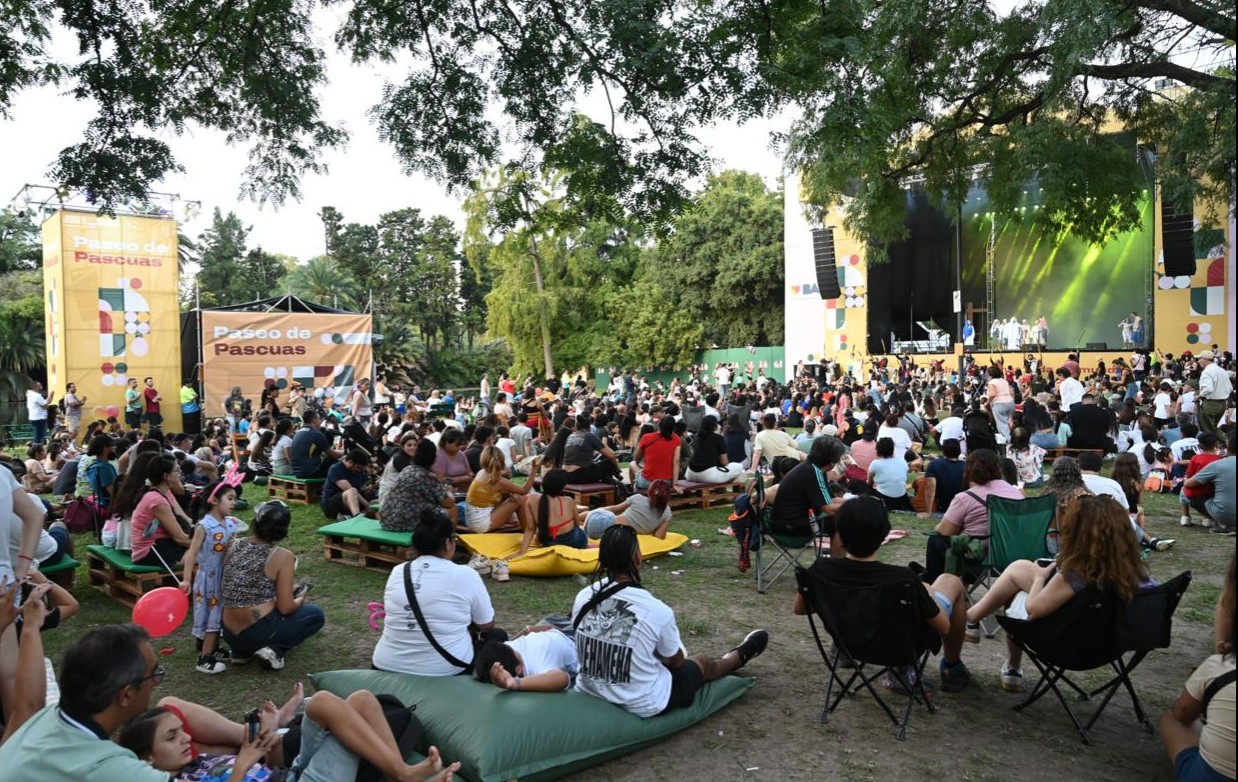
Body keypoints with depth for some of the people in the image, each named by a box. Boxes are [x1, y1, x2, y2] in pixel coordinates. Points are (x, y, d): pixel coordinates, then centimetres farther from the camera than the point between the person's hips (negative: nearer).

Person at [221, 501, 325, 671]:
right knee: (316, 614, 15)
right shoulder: (282, 556, -14)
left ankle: (242, 651, 15)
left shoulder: (234, 545, 1)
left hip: (229, 634, 6)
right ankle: (274, 650, -3)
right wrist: (300, 599, 11)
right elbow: (286, 608, -12)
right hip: (257, 632, -6)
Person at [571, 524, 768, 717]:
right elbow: (676, 661, -6)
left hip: (588, 694, 4)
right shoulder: (657, 610, -25)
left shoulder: (582, 598, -12)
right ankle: (740, 656, 54)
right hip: (644, 705, -4)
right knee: (703, 663, 23)